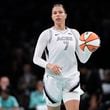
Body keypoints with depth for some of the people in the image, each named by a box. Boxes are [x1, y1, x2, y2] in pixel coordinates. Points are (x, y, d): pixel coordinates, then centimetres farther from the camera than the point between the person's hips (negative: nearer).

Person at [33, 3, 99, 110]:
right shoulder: (46, 34, 0)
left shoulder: (74, 33, 9)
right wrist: (49, 65, -20)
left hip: (72, 79, 2)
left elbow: (83, 59, 10)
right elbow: (36, 59, -2)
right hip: (53, 80, -2)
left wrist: (90, 50, -11)